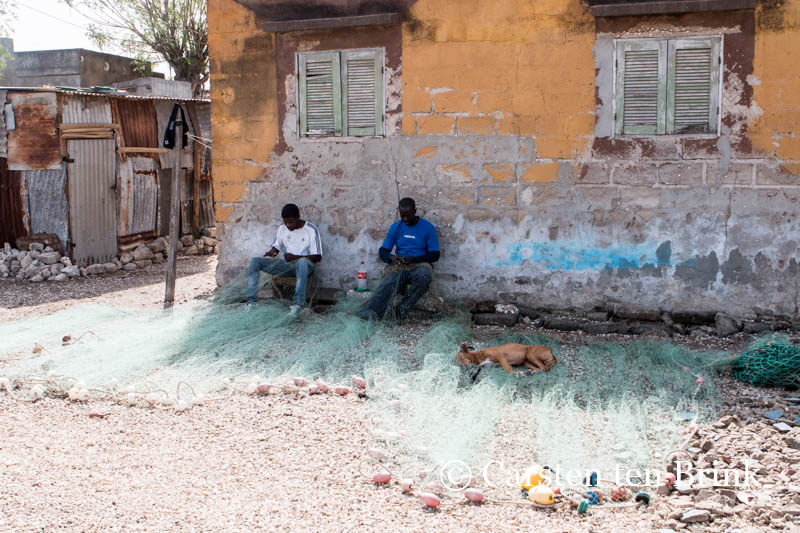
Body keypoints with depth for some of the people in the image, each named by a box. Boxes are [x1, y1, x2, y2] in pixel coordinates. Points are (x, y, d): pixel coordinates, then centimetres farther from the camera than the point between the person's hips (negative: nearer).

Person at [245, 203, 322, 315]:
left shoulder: (311, 230, -11)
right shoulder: (282, 228, 5)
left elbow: (318, 257, -13)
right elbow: (277, 245, 17)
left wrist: (295, 257, -25)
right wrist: (272, 252, -9)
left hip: (305, 265, -5)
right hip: (286, 264, 6)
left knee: (302, 261, -44)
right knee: (255, 261, -12)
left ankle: (298, 302, -49)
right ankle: (251, 301, -19)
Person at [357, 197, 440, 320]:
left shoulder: (428, 227, 2)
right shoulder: (396, 227, 11)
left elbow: (435, 255, 1)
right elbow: (383, 251, 11)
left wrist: (414, 258, -16)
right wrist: (391, 257, -14)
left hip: (420, 264, -2)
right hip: (399, 265, 2)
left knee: (424, 275, -40)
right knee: (387, 284, -32)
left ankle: (403, 307, -29)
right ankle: (369, 313, -54)